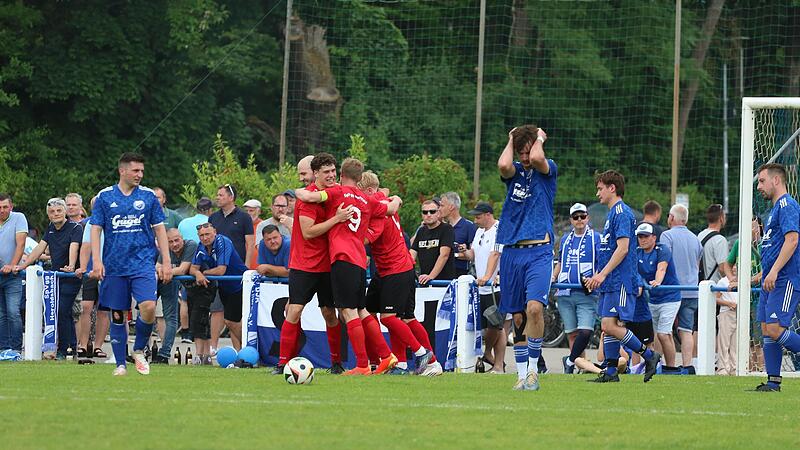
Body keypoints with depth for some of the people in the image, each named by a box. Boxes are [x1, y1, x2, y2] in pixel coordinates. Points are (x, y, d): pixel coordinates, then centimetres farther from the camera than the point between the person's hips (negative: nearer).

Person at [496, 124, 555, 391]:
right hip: (512, 252, 4)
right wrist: (511, 139, 2)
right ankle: (522, 374, 13)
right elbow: (503, 165, -13)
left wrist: (539, 137, -1)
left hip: (539, 251, -4)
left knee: (534, 307, -22)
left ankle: (533, 370, -13)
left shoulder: (548, 170, 4)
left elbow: (536, 159, -19)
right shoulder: (514, 172, 11)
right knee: (518, 317, 5)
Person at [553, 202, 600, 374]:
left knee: (585, 331, -16)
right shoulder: (565, 239, 18)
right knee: (571, 333, 3)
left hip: (587, 294, -5)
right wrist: (552, 279, 11)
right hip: (565, 294, 5)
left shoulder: (596, 238, 3)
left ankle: (569, 361, 0)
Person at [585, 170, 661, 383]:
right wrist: (599, 277, 23)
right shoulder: (613, 213, 19)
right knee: (608, 326, 7)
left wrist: (602, 274, -20)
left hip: (620, 282, -10)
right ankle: (610, 372, 8)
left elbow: (622, 248, -19)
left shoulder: (621, 212, -11)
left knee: (610, 326, -15)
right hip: (611, 283, 10)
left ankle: (649, 355, -5)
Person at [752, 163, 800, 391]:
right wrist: (765, 276, 26)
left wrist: (774, 271, -25)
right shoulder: (776, 207, 22)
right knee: (767, 330, 5)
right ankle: (773, 381, 7)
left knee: (775, 329, -18)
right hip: (771, 281, 10)